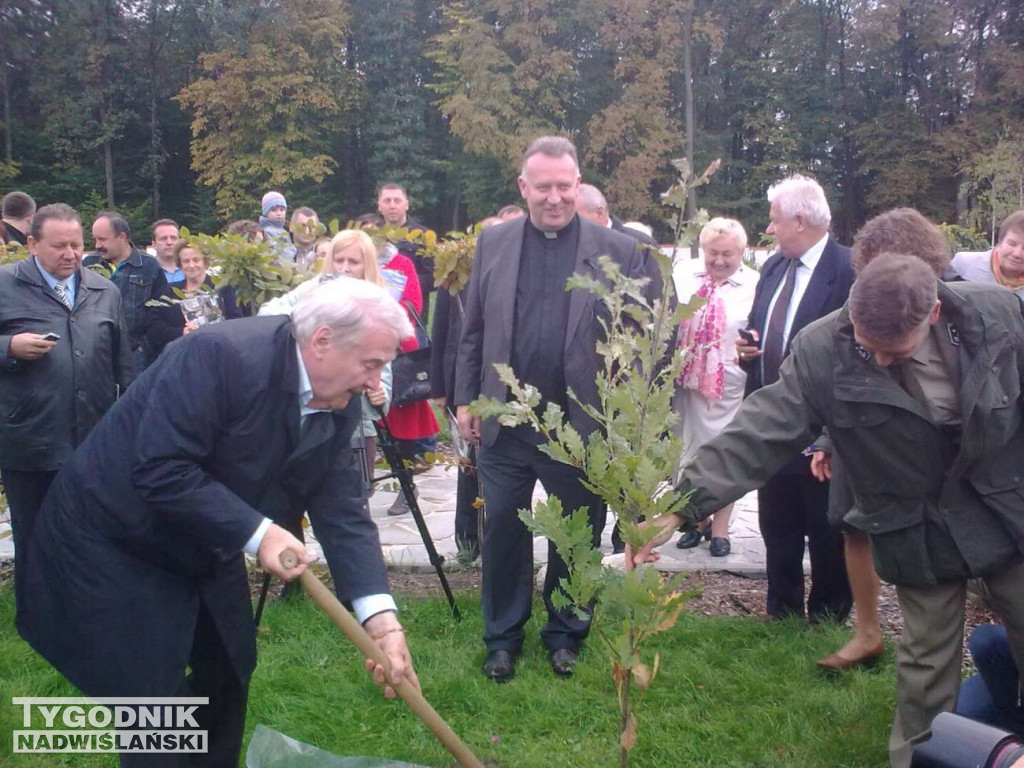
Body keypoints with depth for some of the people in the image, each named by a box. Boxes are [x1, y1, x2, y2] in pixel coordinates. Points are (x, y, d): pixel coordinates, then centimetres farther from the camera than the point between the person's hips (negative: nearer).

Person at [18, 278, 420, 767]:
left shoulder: (339, 407, -8)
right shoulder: (220, 354, -31)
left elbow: (341, 511, -11)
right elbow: (160, 470, -34)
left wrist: (380, 614, -22)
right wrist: (256, 533, -33)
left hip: (203, 546, 8)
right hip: (112, 536, -7)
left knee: (229, 667, 15)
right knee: (153, 691, -4)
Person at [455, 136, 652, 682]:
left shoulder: (617, 251, -3)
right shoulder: (493, 242, 4)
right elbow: (473, 330, 8)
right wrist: (466, 400, 5)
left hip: (582, 427, -1)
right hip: (504, 426, 2)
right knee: (502, 533, 11)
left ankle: (565, 636, 34)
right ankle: (502, 637, 30)